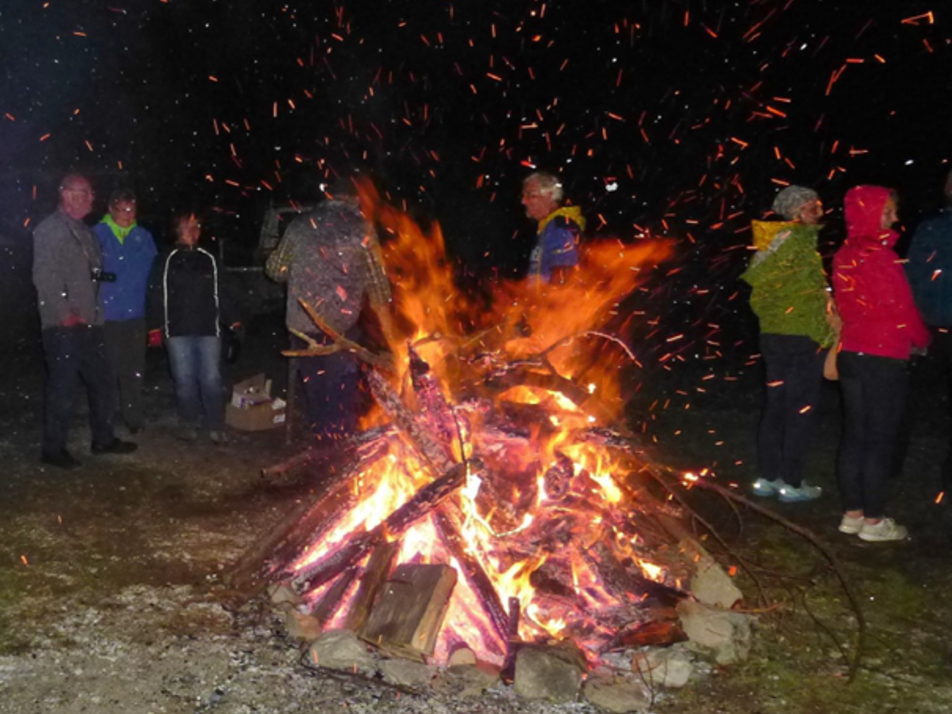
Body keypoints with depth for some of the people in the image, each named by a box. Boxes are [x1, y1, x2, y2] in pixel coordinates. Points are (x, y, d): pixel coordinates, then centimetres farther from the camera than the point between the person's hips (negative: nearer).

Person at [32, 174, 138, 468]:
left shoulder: (85, 232, 19)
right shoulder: (49, 229, -6)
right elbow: (44, 277, -14)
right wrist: (64, 314, -17)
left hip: (89, 323, 8)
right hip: (63, 326, -8)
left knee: (100, 381, 13)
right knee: (61, 386, -4)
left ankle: (103, 439, 25)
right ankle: (53, 448, 6)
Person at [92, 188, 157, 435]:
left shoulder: (144, 237, 5)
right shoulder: (96, 235, -6)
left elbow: (154, 271, 9)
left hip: (135, 313, 3)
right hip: (105, 314, -3)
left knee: (133, 369, 10)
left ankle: (134, 418, 20)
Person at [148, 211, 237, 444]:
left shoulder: (208, 259, 10)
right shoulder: (166, 260, 4)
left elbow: (219, 294, 14)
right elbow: (156, 295, 2)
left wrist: (232, 321, 8)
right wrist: (155, 327, -3)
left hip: (208, 330, 1)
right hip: (178, 331, -1)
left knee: (211, 379, -2)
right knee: (184, 380, 4)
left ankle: (215, 427, 7)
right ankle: (189, 425, 17)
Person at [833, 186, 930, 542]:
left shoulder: (843, 256, 8)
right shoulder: (880, 256, -16)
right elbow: (901, 308, -11)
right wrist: (922, 340, 6)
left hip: (851, 353, 8)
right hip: (882, 358, -8)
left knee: (854, 434, 12)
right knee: (879, 439, 0)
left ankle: (852, 514, 19)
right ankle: (873, 521, 7)